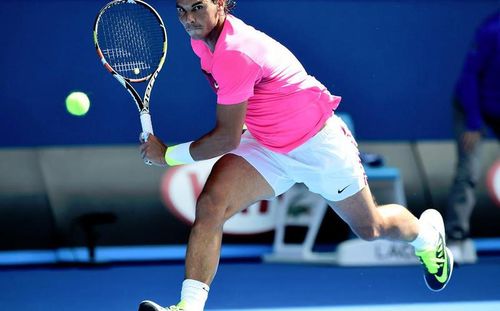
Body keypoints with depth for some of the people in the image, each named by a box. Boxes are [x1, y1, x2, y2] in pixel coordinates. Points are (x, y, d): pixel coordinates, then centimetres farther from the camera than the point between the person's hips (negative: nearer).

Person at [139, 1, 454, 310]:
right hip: (265, 146, 7)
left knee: (370, 229, 14)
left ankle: (427, 234, 48)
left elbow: (227, 139, -29)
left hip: (318, 144, -7)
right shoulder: (202, 39, -8)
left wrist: (169, 154, -19)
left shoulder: (234, 54, -35)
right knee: (210, 204, -21)